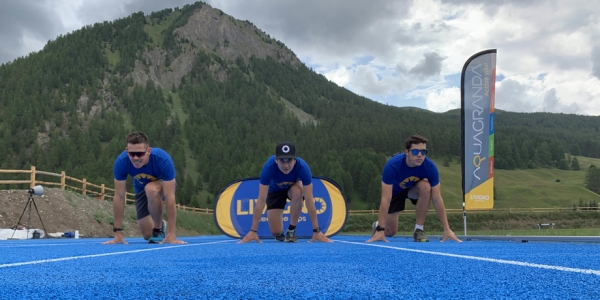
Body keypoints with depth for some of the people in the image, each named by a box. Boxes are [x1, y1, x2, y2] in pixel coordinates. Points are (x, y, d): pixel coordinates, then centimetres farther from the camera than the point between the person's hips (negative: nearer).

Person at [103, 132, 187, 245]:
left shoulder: (163, 159, -39)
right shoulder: (121, 161, -32)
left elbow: (169, 196, -39)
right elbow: (119, 197, -26)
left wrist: (171, 234, -41)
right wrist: (118, 233, -27)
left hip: (163, 185, -3)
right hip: (141, 188, 3)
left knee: (151, 189, -39)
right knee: (147, 235, -4)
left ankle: (159, 229, -14)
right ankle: (160, 225, 33)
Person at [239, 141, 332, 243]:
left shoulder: (302, 167, -37)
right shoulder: (269, 167, -38)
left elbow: (309, 200, -35)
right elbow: (261, 200, -36)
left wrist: (316, 231, -36)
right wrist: (253, 231, -38)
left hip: (293, 188, 1)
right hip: (275, 190, 0)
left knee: (297, 191, -37)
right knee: (276, 232, -14)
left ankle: (291, 230, -15)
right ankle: (279, 234, 25)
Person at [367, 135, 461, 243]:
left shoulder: (430, 167, -31)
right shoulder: (392, 165, -38)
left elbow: (437, 199, -27)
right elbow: (386, 199, -38)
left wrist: (446, 229, -31)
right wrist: (380, 229, -43)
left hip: (414, 189, 2)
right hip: (395, 191, -2)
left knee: (426, 186, -34)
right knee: (390, 232, -7)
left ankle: (419, 229, -19)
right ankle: (378, 225, 32)